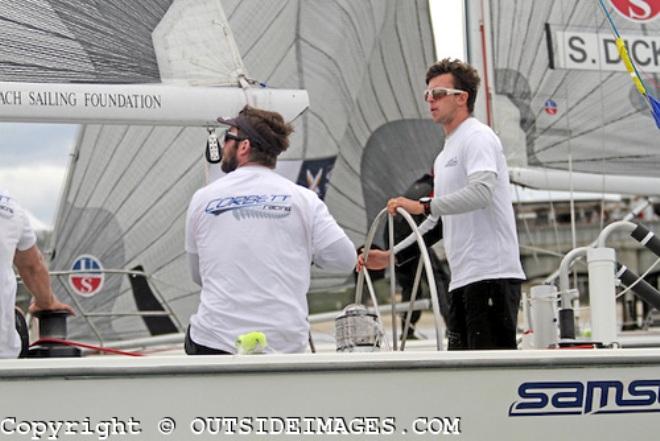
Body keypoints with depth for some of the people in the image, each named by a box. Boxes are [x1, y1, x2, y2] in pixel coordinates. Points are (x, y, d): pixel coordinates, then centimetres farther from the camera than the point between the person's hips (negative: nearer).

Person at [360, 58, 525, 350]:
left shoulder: (477, 137, -6)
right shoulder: (446, 153, 24)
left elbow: (481, 192, -24)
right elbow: (440, 219, 29)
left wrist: (423, 205, -27)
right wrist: (389, 255, 25)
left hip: (491, 274, -10)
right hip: (463, 278, 10)